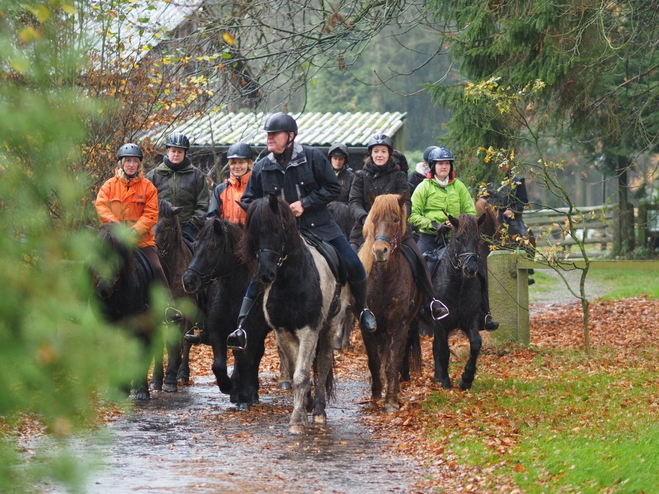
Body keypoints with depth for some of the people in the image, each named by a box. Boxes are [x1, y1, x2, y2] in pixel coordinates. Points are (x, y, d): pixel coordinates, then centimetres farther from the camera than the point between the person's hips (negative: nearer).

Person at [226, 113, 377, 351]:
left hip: (319, 227, -1)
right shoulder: (262, 168, 2)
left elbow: (333, 188, -4)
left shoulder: (313, 157, -5)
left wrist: (304, 203, -14)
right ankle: (242, 328, -13)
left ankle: (362, 309, 22)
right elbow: (249, 201, 11)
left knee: (354, 266, -6)